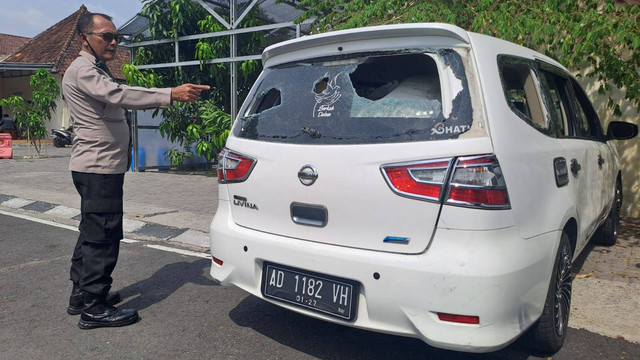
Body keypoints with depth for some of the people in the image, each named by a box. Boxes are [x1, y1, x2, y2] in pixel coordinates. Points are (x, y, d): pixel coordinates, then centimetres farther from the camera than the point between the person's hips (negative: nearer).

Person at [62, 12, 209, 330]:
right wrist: (171, 95, -39)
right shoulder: (82, 70, -14)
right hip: (98, 167, -11)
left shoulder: (96, 71, 20)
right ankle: (94, 308, 0)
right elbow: (119, 94, -31)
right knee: (102, 236, -8)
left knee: (91, 232, 16)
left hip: (98, 166, 11)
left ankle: (81, 294, 27)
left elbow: (116, 98, 30)